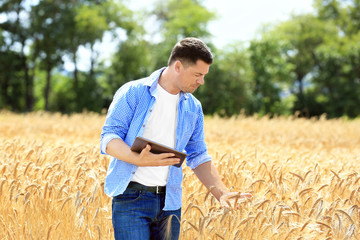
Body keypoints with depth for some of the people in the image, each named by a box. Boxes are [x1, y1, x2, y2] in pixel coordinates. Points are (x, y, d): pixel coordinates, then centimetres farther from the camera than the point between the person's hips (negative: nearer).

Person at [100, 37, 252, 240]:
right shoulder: (133, 93, -5)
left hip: (169, 201, 5)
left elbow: (199, 157, 15)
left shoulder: (193, 108, 11)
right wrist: (139, 159, -29)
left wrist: (221, 192, 0)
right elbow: (109, 138, -10)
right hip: (131, 197, -5)